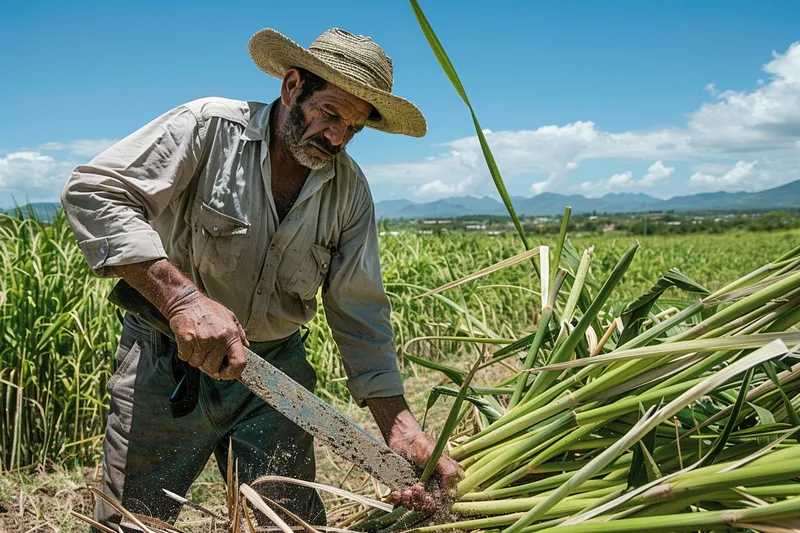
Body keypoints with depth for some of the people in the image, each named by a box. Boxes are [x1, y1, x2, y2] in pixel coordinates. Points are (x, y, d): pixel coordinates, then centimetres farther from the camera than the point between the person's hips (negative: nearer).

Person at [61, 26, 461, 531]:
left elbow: (360, 313, -3)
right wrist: (183, 296, -34)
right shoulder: (210, 127, -15)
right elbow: (93, 191, -22)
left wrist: (399, 425, -14)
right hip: (167, 360, -2)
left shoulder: (350, 190, -3)